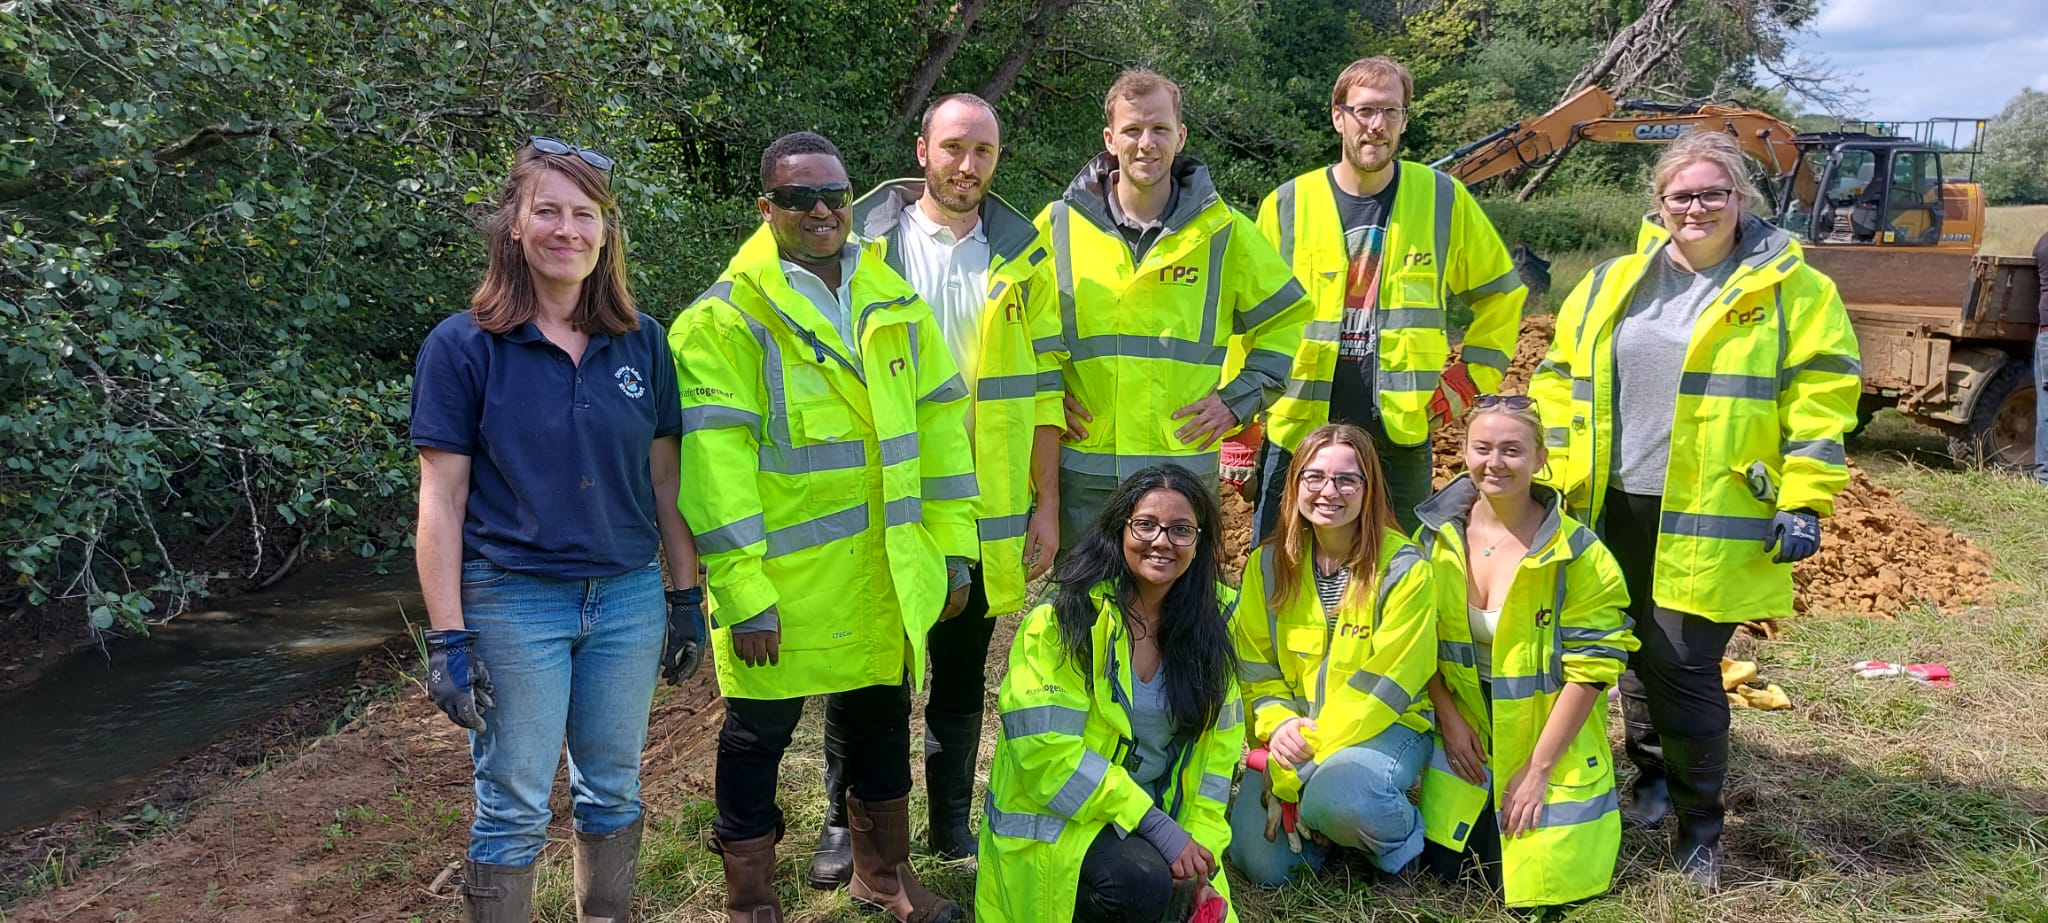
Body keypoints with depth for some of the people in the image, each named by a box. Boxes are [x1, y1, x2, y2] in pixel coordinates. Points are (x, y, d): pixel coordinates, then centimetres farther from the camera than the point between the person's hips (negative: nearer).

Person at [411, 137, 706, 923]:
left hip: (629, 598, 4)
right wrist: (446, 638, -10)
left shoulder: (642, 343, 2)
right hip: (514, 604, -3)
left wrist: (687, 597, 8)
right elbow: (441, 499, -7)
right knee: (514, 810, 6)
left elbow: (665, 480, 8)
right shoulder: (462, 346, -7)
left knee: (613, 792, 15)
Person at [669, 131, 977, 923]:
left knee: (880, 716, 19)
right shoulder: (725, 320, -11)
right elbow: (713, 465, -16)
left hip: (885, 574, 5)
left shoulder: (895, 305, 6)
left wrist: (950, 546, 4)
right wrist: (743, 593, -19)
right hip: (781, 583, -5)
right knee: (759, 733, 8)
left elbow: (940, 423, 8)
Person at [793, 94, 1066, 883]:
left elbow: (1043, 383, 5)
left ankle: (952, 822, 29)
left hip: (984, 507, 2)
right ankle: (845, 823, 25)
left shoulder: (1023, 255, 4)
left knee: (962, 673, 13)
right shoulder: (865, 239, -1)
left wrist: (1046, 504, 2)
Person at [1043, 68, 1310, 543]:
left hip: (1185, 464, 0)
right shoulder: (1059, 224, 3)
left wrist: (1239, 397, 2)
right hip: (1084, 473, 0)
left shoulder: (1224, 231, 3)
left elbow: (1289, 318, 12)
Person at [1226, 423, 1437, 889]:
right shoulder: (1269, 563, 2)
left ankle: (1403, 842, -1)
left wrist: (1307, 756, -21)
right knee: (1260, 863, -14)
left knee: (1338, 794, -35)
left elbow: (1385, 681, -15)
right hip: (1295, 730, 3)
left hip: (1383, 727, -3)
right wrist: (1278, 723, -15)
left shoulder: (1404, 567, -11)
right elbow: (1254, 663, 6)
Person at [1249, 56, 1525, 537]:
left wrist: (1472, 376, 6)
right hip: (1297, 430, 0)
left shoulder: (1444, 199, 3)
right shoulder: (1287, 205, 2)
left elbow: (1501, 293, 16)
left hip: (1401, 434, 1)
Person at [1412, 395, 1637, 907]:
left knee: (1539, 887, -6)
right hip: (1464, 734, 3)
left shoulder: (1578, 554, -16)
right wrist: (1448, 716, -7)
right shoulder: (1437, 535, -5)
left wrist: (1538, 769, -15)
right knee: (1437, 865, 0)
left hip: (1550, 742, -3)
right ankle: (1487, 813, 30)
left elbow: (1590, 666, -14)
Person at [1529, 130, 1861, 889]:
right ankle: (1652, 777, 35)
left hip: (1712, 523, -4)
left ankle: (1699, 823, 13)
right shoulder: (1612, 285, 9)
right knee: (1637, 653, 14)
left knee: (1684, 667, -5)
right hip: (1618, 511, 4)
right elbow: (1560, 382, 13)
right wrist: (1558, 481, 6)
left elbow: (1821, 398, -5)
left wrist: (1803, 503, -10)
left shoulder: (1791, 289, -1)